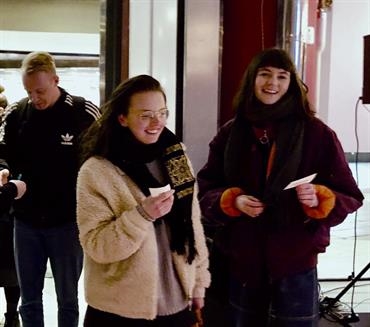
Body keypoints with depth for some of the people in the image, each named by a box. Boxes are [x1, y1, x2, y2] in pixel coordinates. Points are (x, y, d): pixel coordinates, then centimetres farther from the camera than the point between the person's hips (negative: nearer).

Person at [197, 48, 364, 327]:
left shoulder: (318, 133, -6)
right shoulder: (230, 133, 2)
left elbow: (350, 197, -3)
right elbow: (205, 191, 5)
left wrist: (319, 200, -23)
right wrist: (232, 201, -15)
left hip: (296, 262, -2)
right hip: (242, 259, 3)